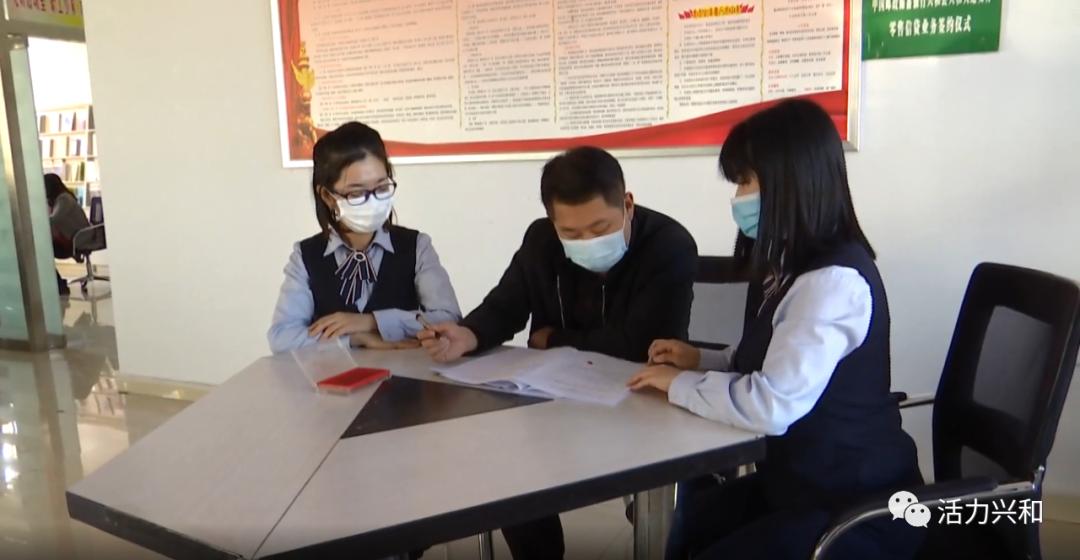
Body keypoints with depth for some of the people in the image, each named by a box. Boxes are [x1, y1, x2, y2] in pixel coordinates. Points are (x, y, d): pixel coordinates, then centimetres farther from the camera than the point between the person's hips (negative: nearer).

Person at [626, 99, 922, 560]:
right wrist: (700, 361, 1)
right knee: (687, 523, 6)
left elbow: (771, 405, -32)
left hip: (861, 507, -8)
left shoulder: (835, 280, -25)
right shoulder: (795, 267, 6)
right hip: (802, 480, 8)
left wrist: (679, 384, -17)